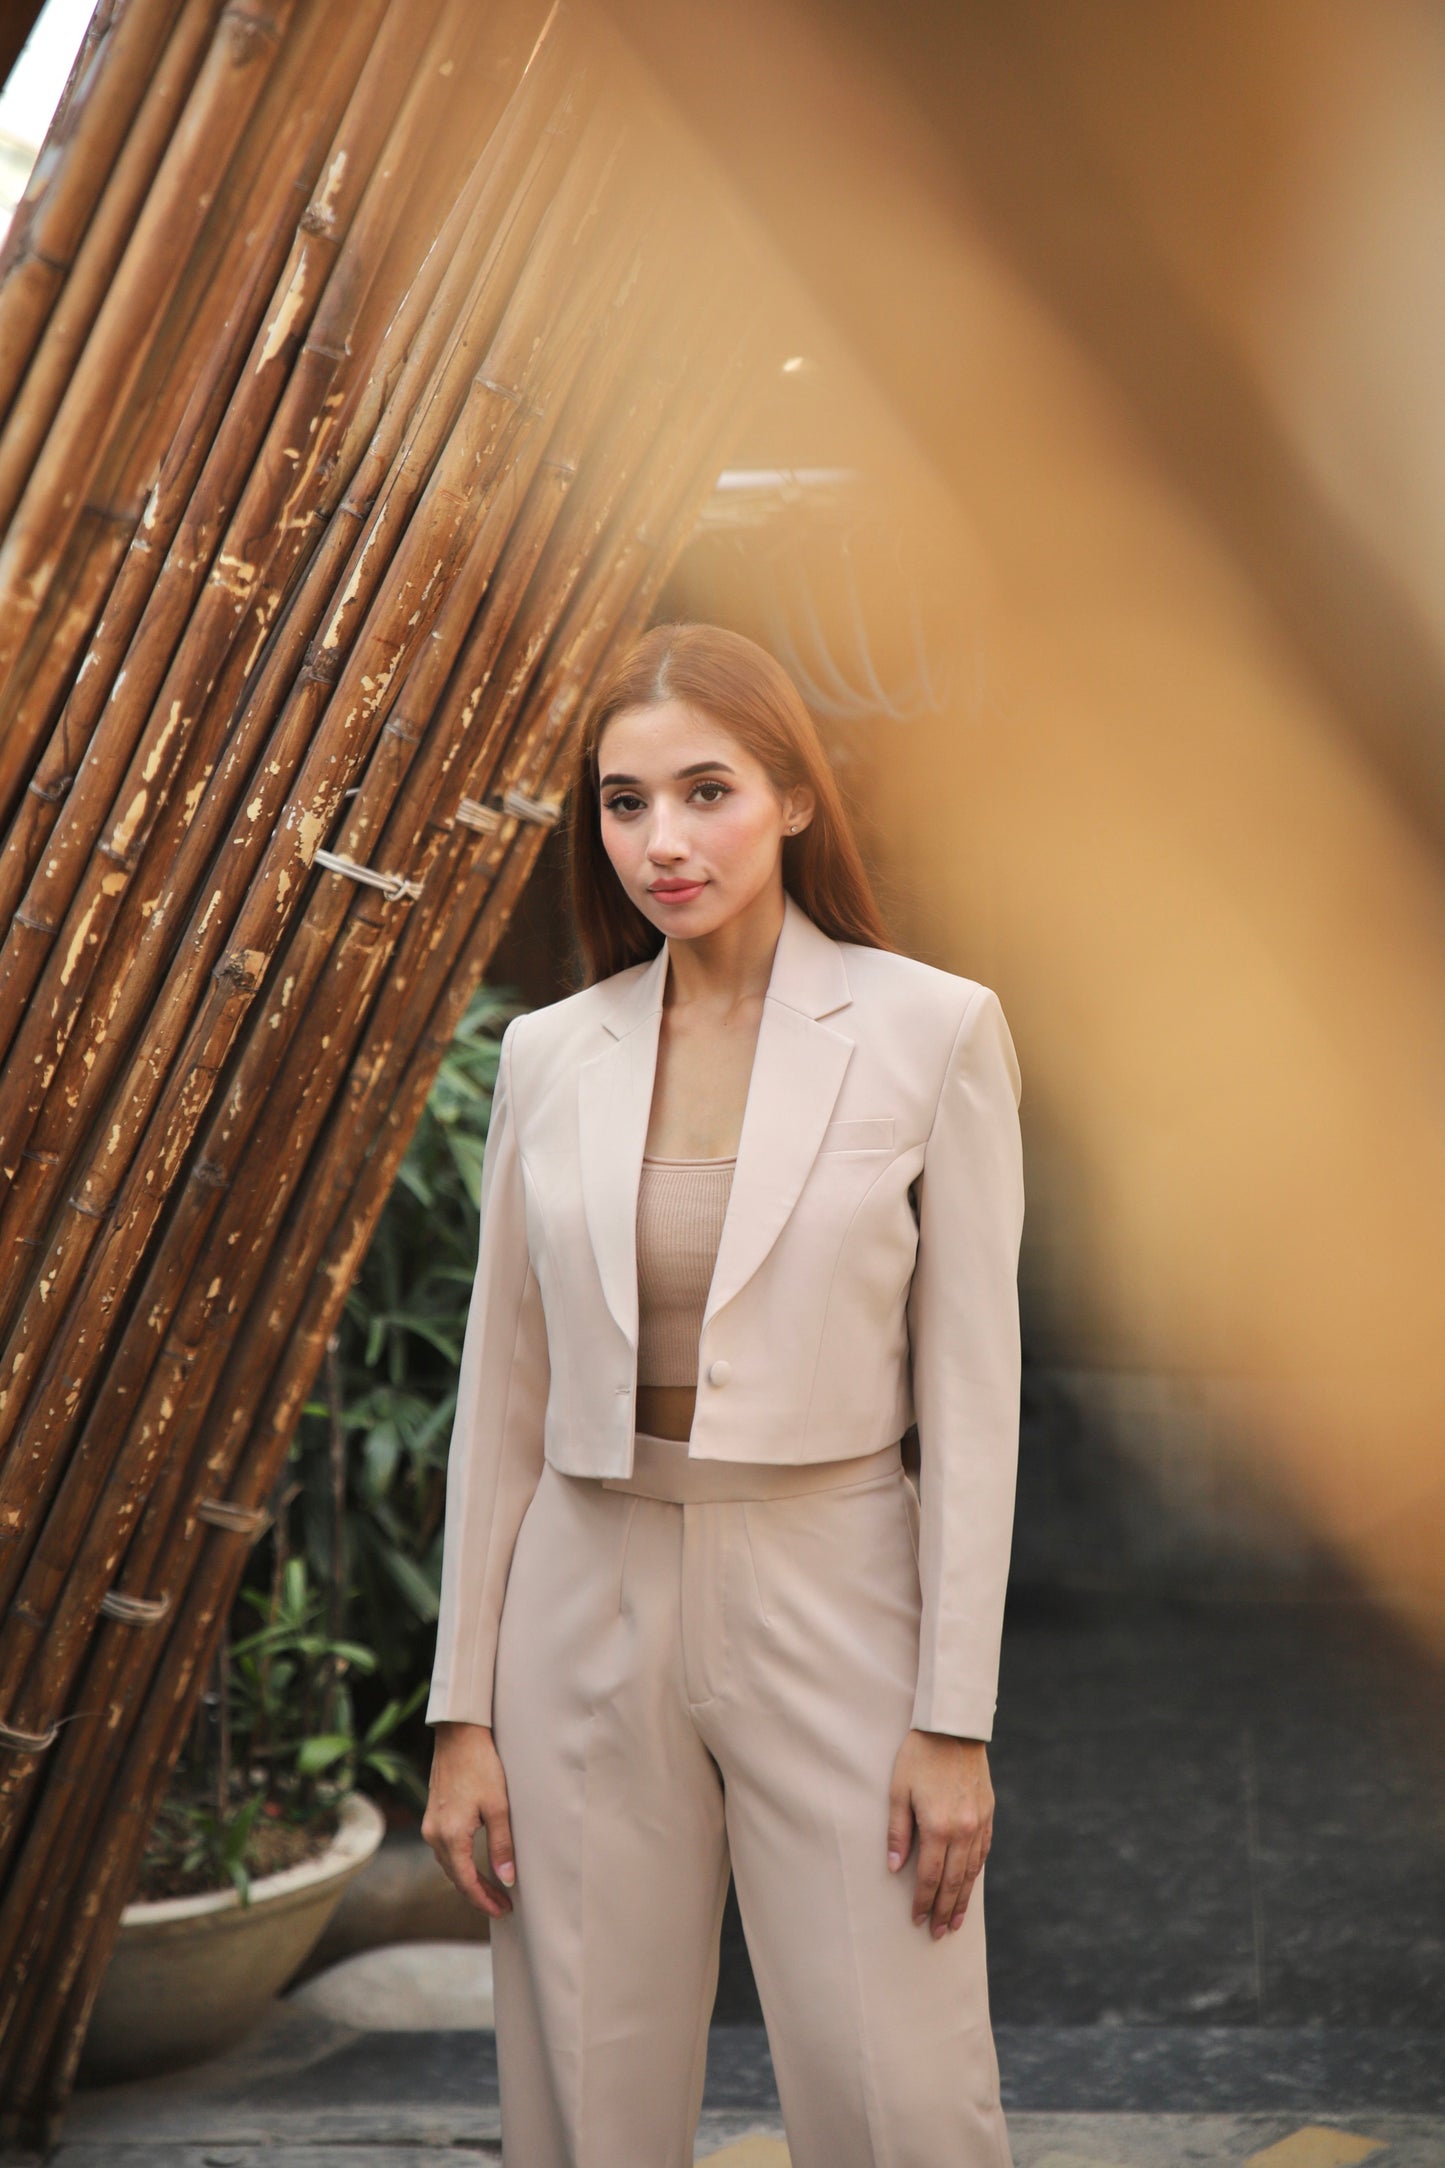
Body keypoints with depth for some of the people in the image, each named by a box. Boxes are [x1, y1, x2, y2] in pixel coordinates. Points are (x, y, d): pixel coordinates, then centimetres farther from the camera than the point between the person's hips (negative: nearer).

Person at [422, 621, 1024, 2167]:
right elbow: (502, 1394, 8)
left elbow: (971, 1390, -5)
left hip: (832, 1607, -3)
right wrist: (462, 1711, 5)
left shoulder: (930, 1029, -4)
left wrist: (956, 1719, -9)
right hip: (591, 1615, 3)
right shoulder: (548, 1055, 5)